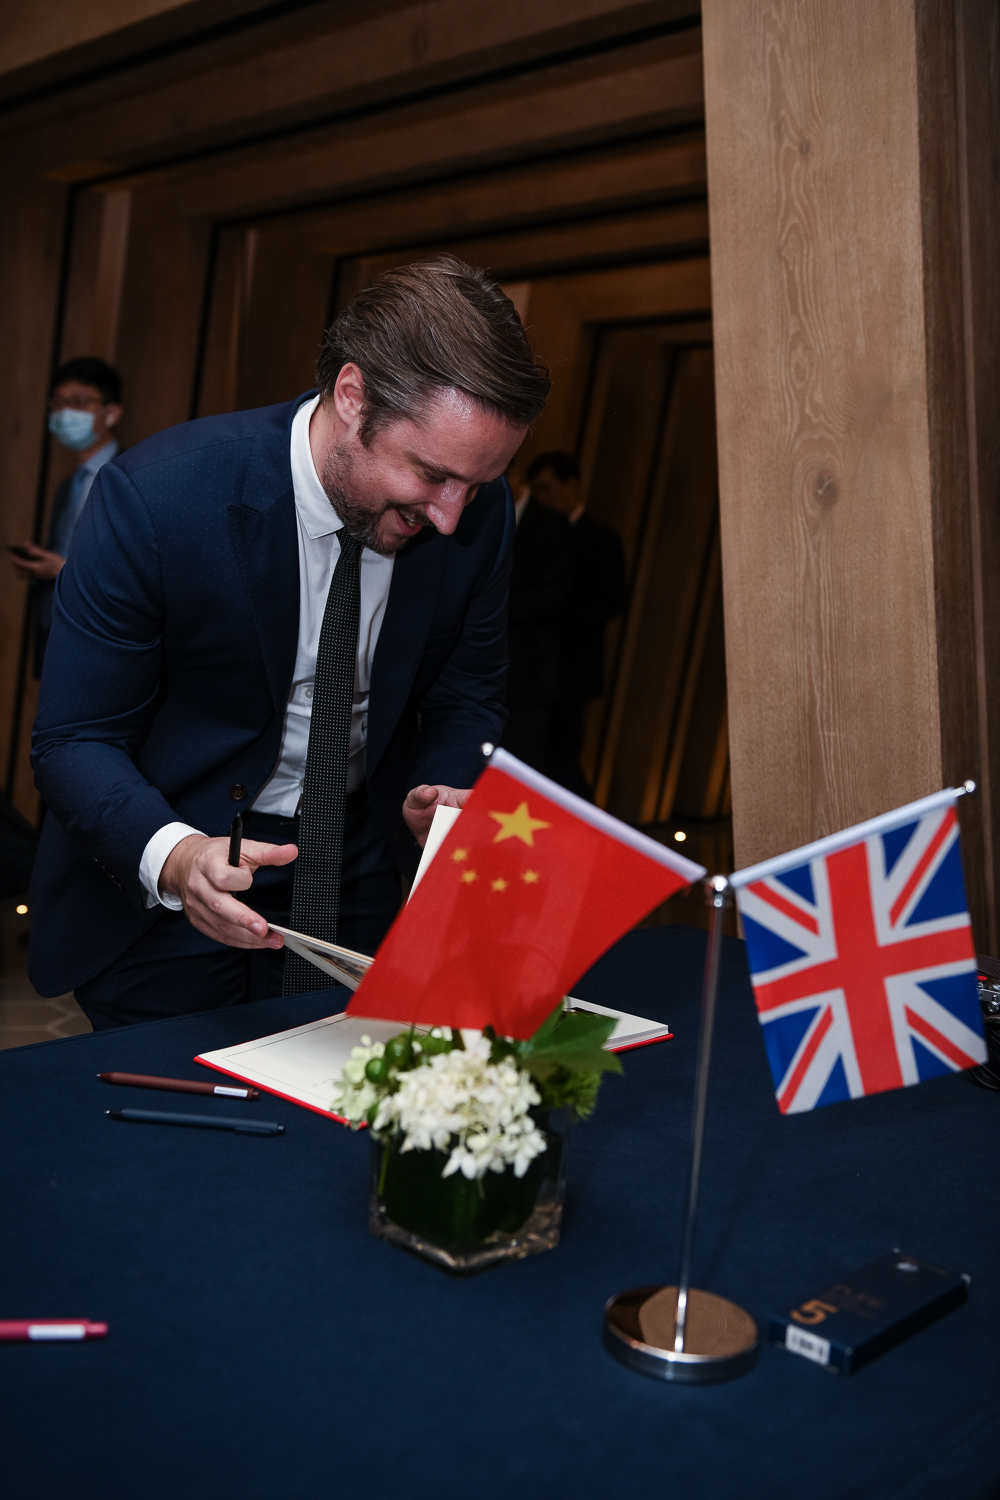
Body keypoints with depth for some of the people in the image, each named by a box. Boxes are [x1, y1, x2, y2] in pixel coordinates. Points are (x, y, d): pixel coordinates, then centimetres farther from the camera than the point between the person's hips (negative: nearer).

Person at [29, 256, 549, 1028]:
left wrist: (439, 795, -20)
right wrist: (174, 856, -39)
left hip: (355, 879, 4)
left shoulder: (479, 512, -14)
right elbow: (75, 739, -20)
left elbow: (469, 695, 1)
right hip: (158, 895, -3)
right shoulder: (156, 494, -25)